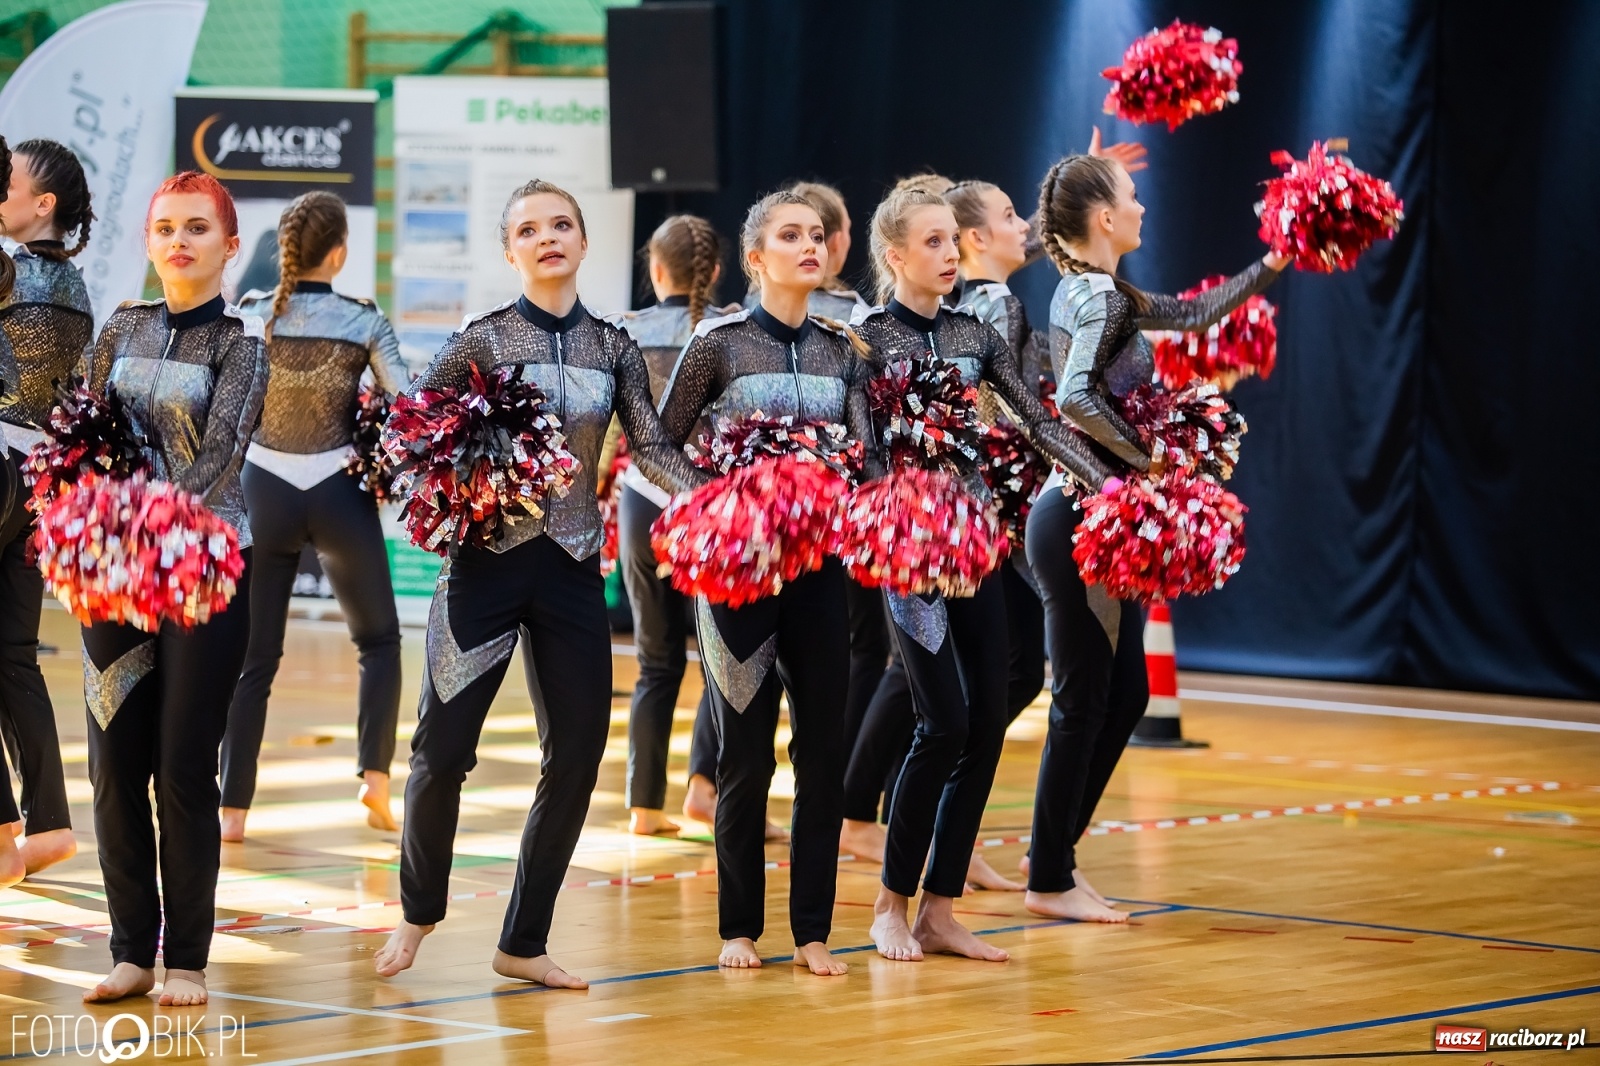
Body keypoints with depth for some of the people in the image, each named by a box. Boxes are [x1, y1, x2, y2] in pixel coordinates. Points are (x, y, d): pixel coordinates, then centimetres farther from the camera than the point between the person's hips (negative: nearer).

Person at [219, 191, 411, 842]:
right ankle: (375, 776, 5)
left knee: (254, 656, 8)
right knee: (378, 639, 19)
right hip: (339, 492, -1)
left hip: (264, 490, 1)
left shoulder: (250, 314, -6)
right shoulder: (364, 322, -8)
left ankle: (233, 809, 4)